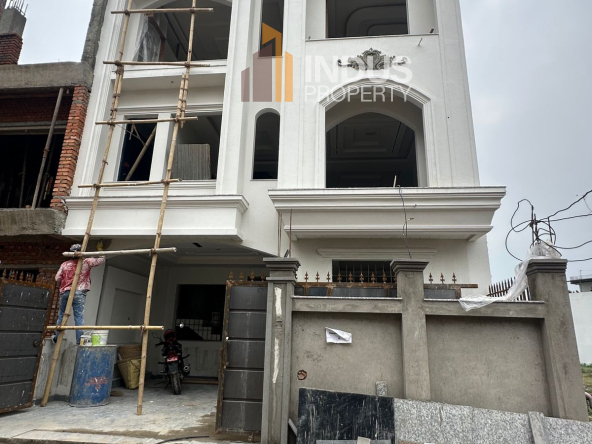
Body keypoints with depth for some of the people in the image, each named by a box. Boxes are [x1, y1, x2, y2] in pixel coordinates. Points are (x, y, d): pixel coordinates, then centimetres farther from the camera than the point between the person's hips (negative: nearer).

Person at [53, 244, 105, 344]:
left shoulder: (65, 264, 8)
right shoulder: (86, 262, 0)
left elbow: (57, 278, 5)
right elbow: (101, 259, 3)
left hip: (64, 292, 3)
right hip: (79, 293, -3)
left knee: (61, 315, 18)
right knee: (79, 317, -4)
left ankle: (57, 338, 28)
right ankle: (79, 340, -6)